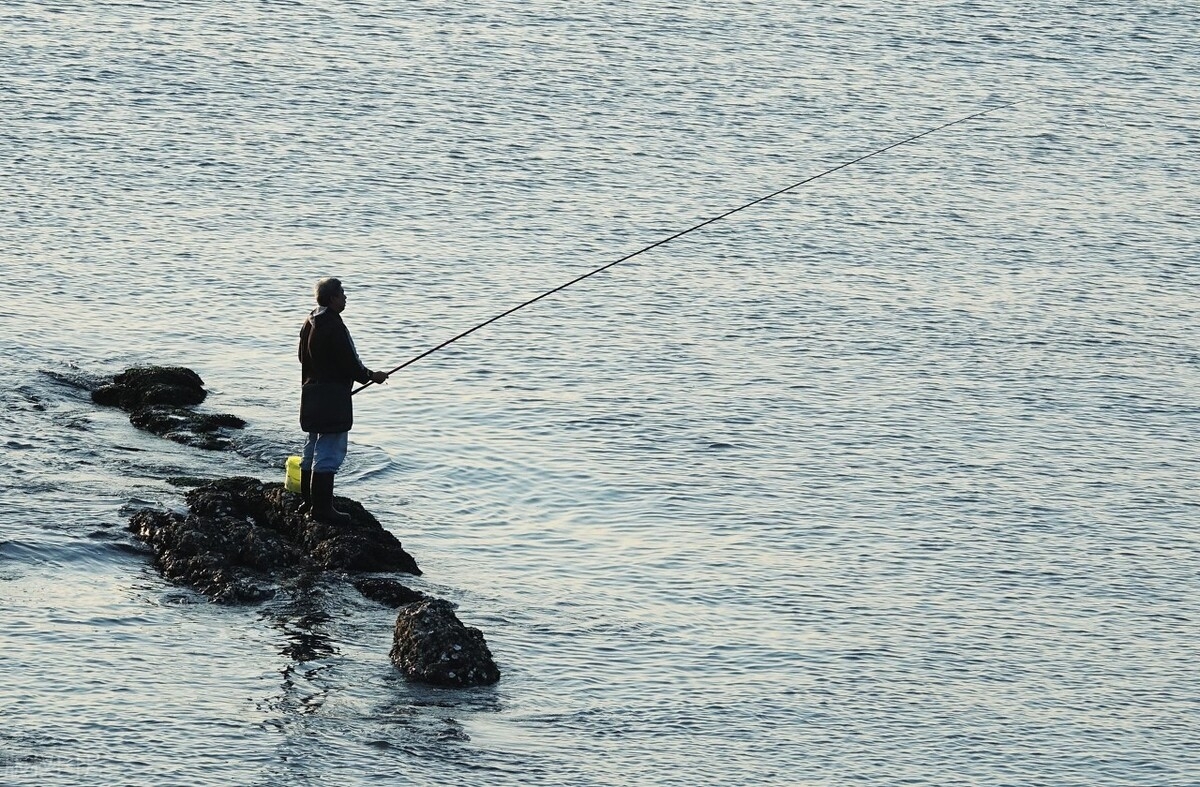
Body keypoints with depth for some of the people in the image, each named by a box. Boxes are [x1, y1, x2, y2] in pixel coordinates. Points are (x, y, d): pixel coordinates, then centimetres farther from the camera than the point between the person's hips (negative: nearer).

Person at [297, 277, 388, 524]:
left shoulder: (310, 323, 10)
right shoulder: (334, 326, -20)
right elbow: (349, 363, -18)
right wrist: (371, 376, -1)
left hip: (312, 392, 10)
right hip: (333, 397, -10)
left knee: (312, 448, 18)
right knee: (330, 452, -8)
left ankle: (309, 502, 26)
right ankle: (322, 508, -9)